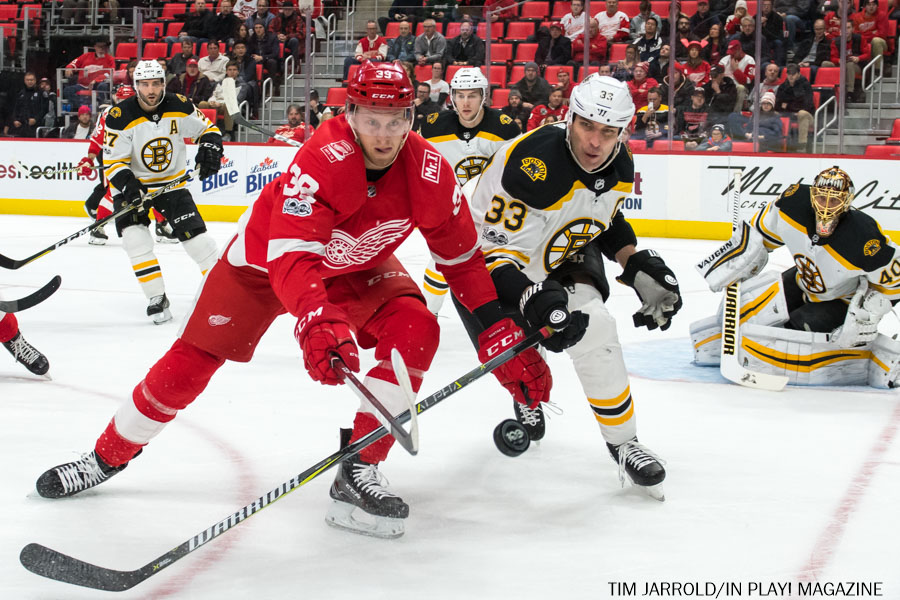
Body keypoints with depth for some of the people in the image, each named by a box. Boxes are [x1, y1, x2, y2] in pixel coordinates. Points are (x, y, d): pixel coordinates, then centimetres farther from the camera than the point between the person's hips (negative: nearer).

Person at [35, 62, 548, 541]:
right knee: (195, 356, -5)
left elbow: (463, 257, -11)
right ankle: (109, 456, 17)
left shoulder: (429, 171, -23)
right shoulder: (322, 160, -37)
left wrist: (502, 335, -14)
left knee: (415, 331, -22)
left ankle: (359, 472, -13)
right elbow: (291, 257, -46)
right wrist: (318, 322, -62)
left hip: (359, 268, 4)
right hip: (265, 257, -3)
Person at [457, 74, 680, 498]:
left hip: (562, 253, 5)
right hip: (482, 252, -5)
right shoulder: (531, 165, -36)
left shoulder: (620, 168, -12)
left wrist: (640, 269, -1)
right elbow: (495, 251, -34)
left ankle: (623, 443, -2)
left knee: (594, 331, -17)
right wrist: (536, 303, -46)